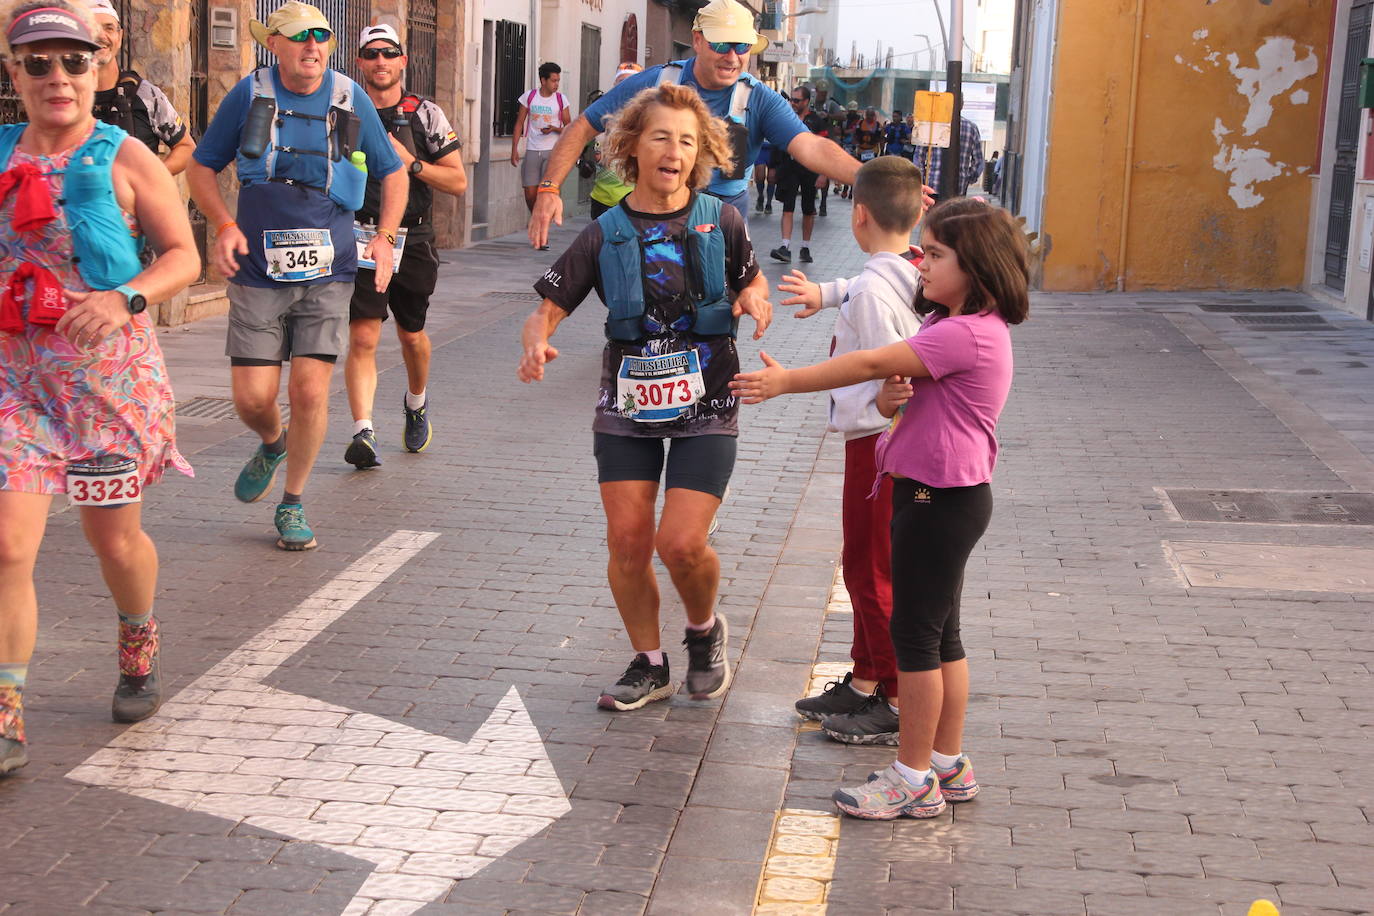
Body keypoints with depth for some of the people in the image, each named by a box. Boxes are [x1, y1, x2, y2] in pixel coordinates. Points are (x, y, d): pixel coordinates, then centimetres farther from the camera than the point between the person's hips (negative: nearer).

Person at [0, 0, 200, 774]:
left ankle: (141, 645, 43)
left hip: (112, 373, -2)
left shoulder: (124, 158, -4)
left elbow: (183, 256, -4)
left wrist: (125, 300, -21)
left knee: (115, 537, 11)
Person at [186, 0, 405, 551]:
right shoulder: (250, 94, 1)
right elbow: (201, 167, 10)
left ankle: (292, 505, 12)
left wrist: (385, 238, 0)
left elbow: (392, 173, 15)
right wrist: (224, 226, -7)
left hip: (327, 271, 0)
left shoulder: (351, 99, 3)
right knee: (252, 396, -3)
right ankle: (272, 445, 34)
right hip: (258, 272, 0)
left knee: (310, 390, -8)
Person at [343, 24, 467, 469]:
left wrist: (409, 162, -13)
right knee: (363, 338, -13)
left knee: (411, 335, 14)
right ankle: (364, 433, -17)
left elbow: (458, 181, -1)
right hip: (360, 240, -1)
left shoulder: (426, 115, 2)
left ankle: (416, 404, 43)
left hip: (412, 243, 1)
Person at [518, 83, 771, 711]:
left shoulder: (720, 222, -2)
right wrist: (536, 344, -26)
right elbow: (547, 310, -3)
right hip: (627, 403, 2)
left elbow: (752, 282, 14)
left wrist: (754, 301, -10)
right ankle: (649, 665, 21)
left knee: (681, 543, -11)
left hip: (705, 406, -1)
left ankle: (705, 630, 22)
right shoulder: (605, 235, -3)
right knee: (627, 540, 0)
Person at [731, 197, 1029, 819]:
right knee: (940, 634, 16)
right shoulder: (952, 327, 13)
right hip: (940, 495, 10)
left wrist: (787, 381, -18)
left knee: (916, 635, -2)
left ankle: (913, 778, 7)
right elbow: (894, 388, 9)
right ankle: (947, 763, 26)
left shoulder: (967, 334, -21)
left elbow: (873, 364, -23)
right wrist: (889, 399, -16)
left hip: (941, 501, -10)